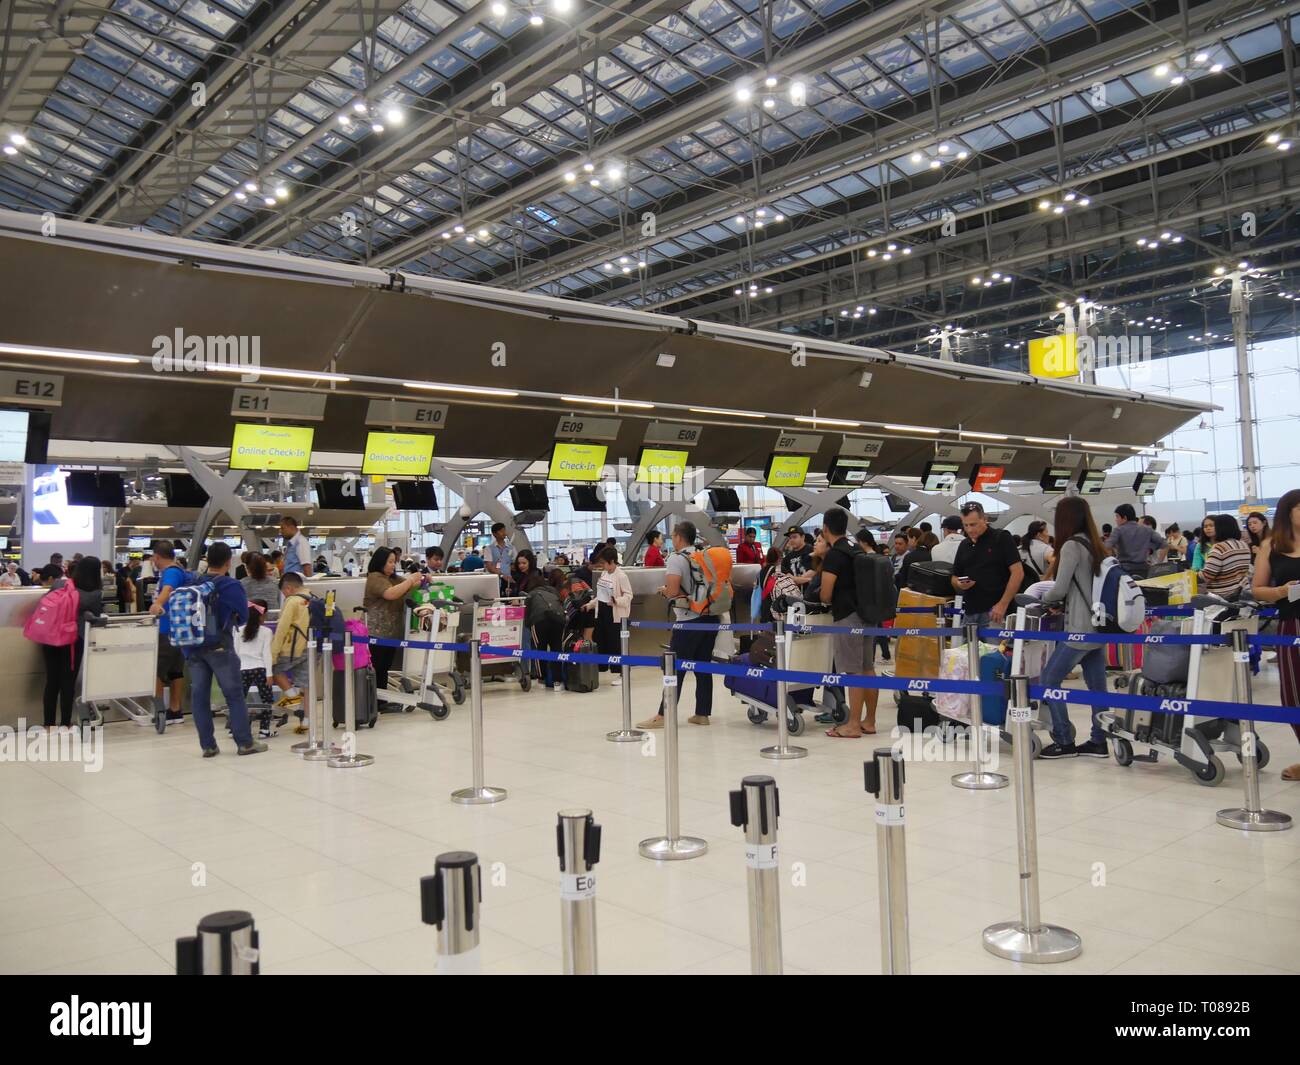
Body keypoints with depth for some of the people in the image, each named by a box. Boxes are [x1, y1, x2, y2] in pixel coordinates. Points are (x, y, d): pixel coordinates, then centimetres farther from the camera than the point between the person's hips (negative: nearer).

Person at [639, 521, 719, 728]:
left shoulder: (677, 558, -10)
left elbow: (673, 591, -21)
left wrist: (664, 591, 1)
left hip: (690, 621, -7)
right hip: (711, 618, 7)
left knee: (676, 667, -3)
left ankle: (663, 715, 0)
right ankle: (702, 714, 13)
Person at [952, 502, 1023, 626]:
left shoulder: (1002, 538, -4)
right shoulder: (964, 545, 14)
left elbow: (1017, 573, -11)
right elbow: (955, 578, 20)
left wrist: (1003, 604, -18)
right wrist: (959, 584, -5)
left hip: (994, 610, -6)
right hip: (970, 612, 6)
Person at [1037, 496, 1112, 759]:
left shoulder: (1072, 545, -12)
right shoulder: (1095, 546, 12)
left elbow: (1059, 589, -12)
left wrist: (1042, 597, 7)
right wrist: (1061, 600, 15)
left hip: (1079, 629, -8)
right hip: (1097, 627, 9)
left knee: (1049, 680, -1)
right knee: (1097, 686, 10)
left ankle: (1063, 742, 2)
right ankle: (1098, 742, 14)